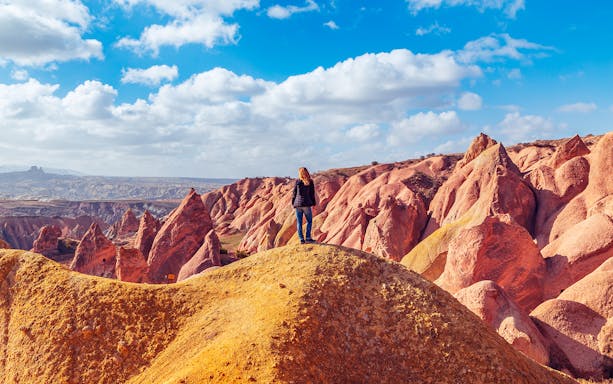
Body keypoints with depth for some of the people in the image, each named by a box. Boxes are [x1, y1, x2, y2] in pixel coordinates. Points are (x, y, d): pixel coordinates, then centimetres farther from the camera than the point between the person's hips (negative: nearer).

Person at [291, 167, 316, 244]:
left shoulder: (297, 181, 0)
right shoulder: (310, 182, -2)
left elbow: (294, 193, 2)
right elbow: (312, 194, 0)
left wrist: (293, 203, 11)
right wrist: (313, 203, 8)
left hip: (298, 203, 1)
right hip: (306, 204, -1)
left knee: (299, 222, 6)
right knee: (309, 221, 11)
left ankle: (301, 239, 5)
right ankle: (308, 238, 4)